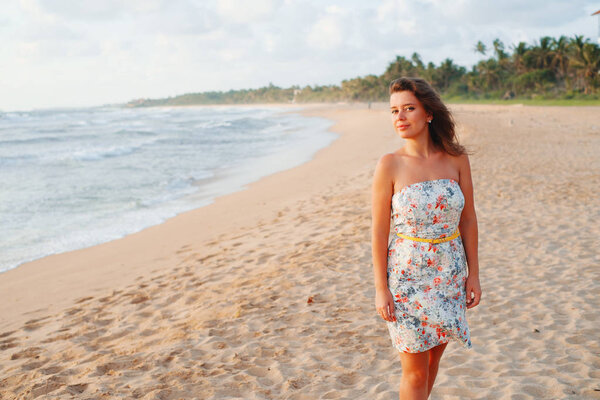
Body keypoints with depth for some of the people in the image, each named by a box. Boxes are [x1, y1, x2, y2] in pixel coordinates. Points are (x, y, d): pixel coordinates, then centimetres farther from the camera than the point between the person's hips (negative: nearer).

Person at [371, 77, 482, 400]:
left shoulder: (456, 159, -3)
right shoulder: (389, 165, -11)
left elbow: (468, 219, 3)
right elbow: (379, 230, -9)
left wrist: (473, 274, 3)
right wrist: (381, 288, -9)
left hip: (449, 273, 3)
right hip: (406, 275, -3)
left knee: (434, 355, 19)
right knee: (415, 370, 5)